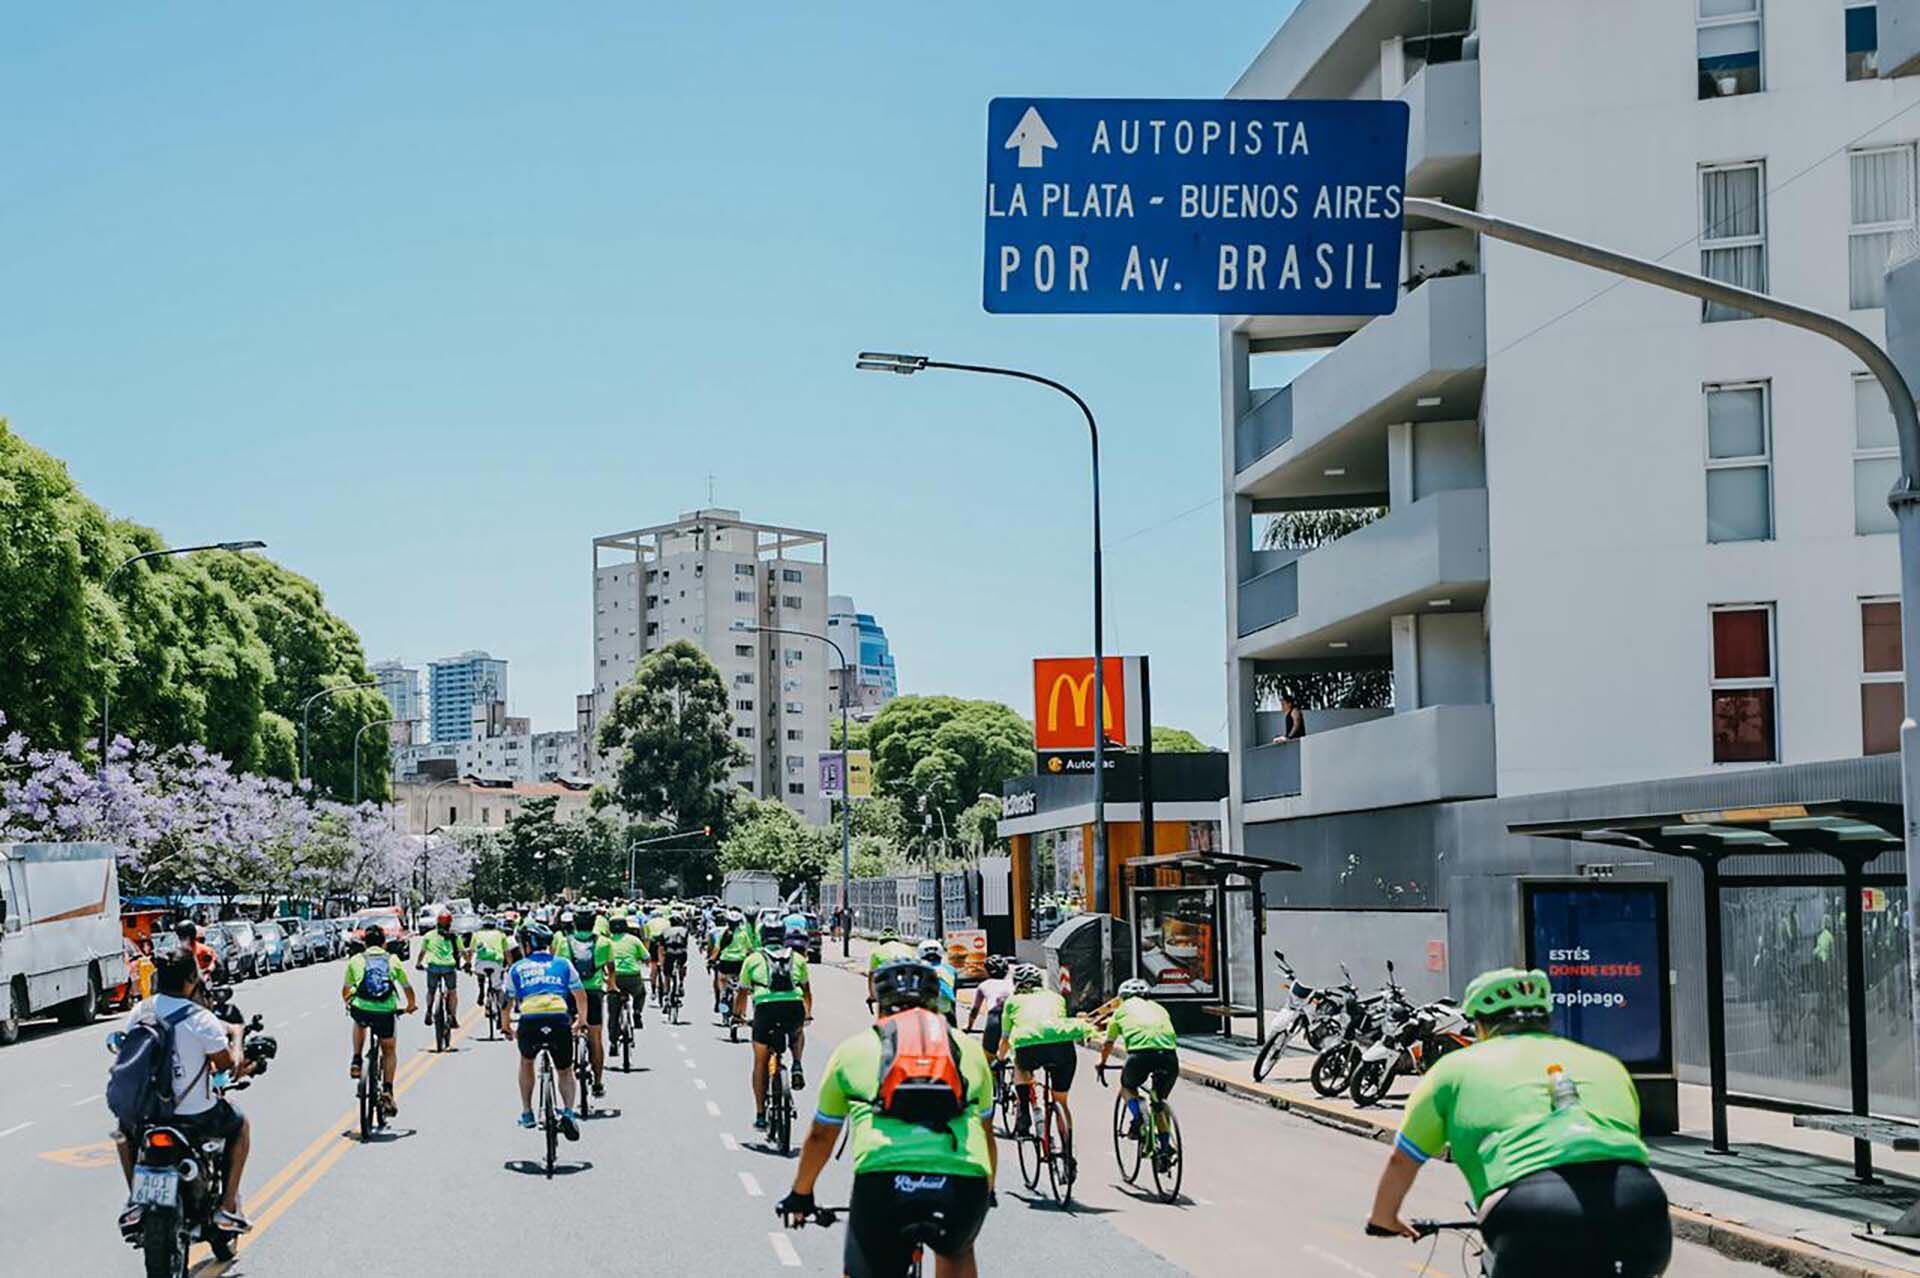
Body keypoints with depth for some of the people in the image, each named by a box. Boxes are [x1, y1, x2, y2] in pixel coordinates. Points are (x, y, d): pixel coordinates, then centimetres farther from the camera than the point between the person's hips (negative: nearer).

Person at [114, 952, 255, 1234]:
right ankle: (227, 1206, 21)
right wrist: (236, 1034, 9)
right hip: (195, 1117, -3)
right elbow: (227, 1066, -10)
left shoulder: (140, 1011, -3)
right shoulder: (201, 1019, -17)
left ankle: (135, 1200, 27)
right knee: (240, 1124, 28)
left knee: (125, 1127, 39)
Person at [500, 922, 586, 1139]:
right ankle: (569, 1111, -1)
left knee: (526, 1062, 32)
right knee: (565, 1071, 22)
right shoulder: (564, 964, 20)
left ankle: (527, 1113, 29)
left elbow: (506, 1003, 22)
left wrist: (506, 1028, 38)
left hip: (530, 1022, 0)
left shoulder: (516, 969, 20)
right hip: (560, 1021, 0)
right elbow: (581, 996, 20)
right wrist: (582, 1023, 34)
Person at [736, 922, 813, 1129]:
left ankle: (760, 1116, 14)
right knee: (798, 1033, 37)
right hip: (794, 1005, 1)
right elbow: (807, 991, 37)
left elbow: (742, 993, 31)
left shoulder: (753, 959, 24)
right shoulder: (797, 958, 26)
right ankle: (797, 1067, 12)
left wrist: (737, 1015, 48)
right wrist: (808, 1015, 54)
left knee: (760, 1062, 15)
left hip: (765, 1005, -1)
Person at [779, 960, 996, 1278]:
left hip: (882, 1181, -2)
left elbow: (821, 1135, 32)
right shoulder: (968, 1049, 27)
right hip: (963, 1186, 2)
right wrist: (988, 1191, 56)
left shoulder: (853, 1048, 24)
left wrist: (800, 1195, 49)